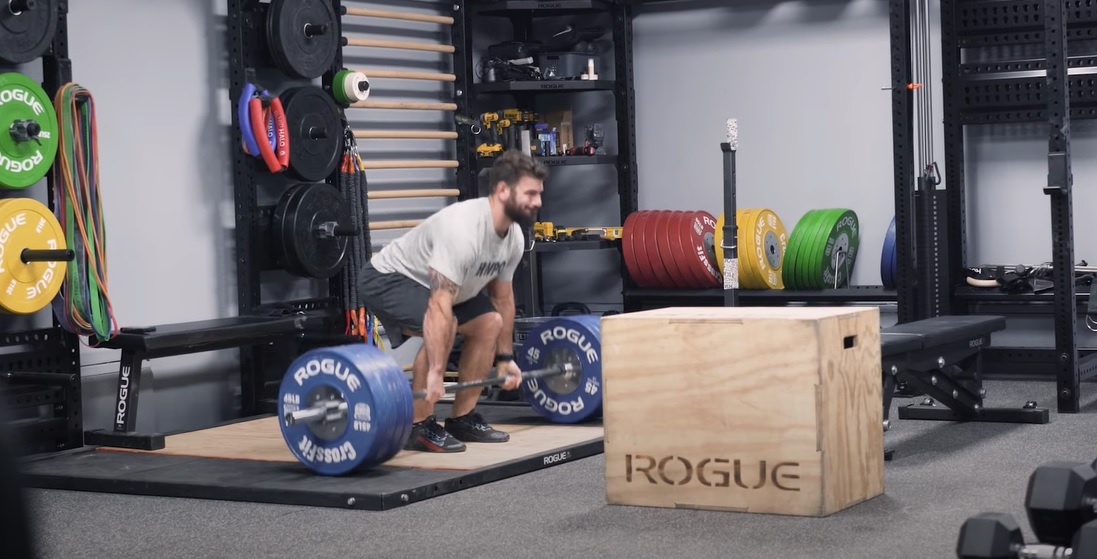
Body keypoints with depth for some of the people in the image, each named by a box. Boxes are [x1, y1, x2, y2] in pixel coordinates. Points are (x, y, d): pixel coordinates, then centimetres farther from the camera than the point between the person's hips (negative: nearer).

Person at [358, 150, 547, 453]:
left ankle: (462, 419, 9)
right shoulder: (463, 230, -37)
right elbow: (439, 307, -41)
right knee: (444, 326, -31)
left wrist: (506, 358, 10)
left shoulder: (514, 237, -6)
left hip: (428, 281, 10)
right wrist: (434, 372, -43)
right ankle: (419, 427, -17)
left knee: (490, 323, 2)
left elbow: (502, 296, 8)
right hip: (387, 279, -10)